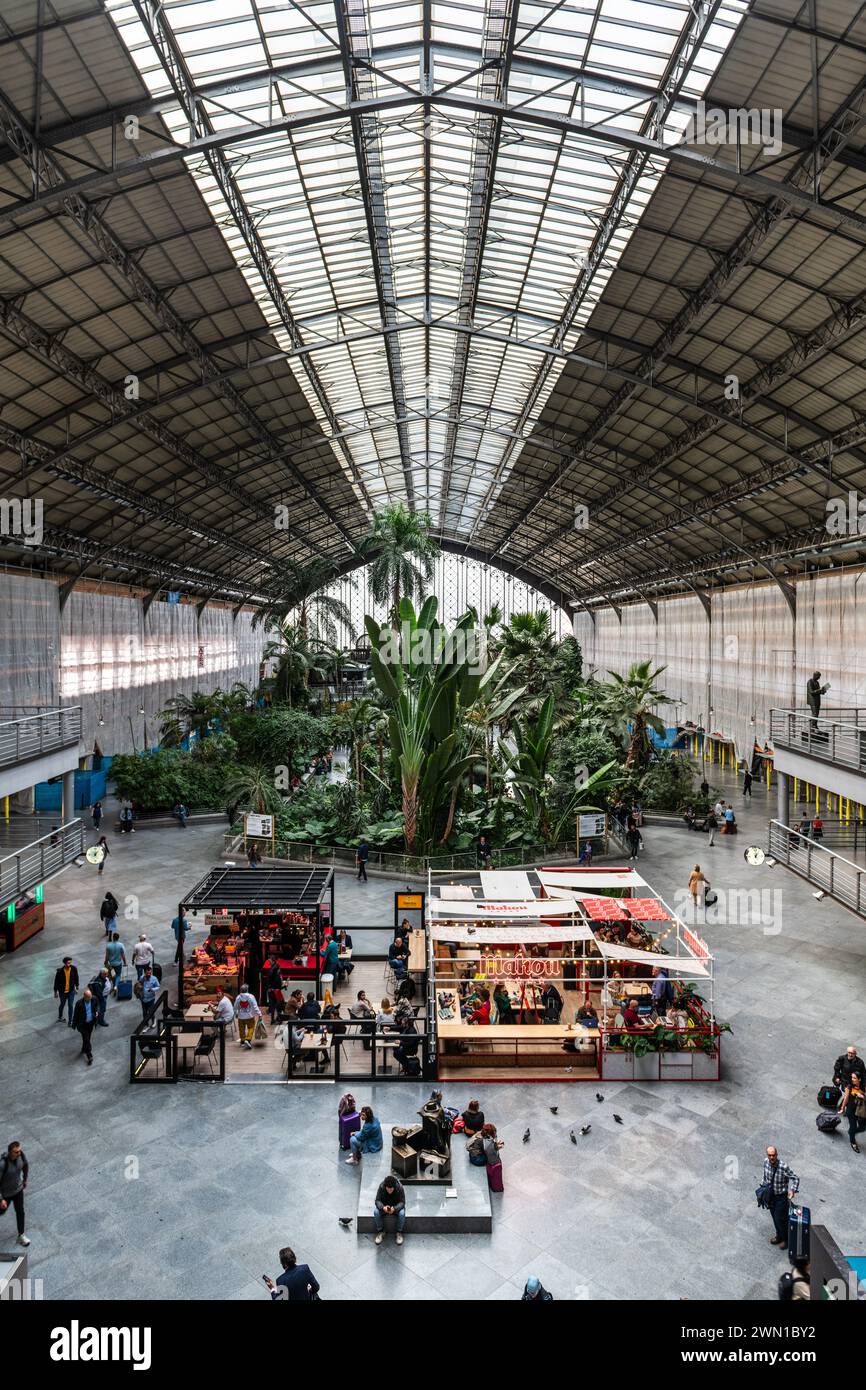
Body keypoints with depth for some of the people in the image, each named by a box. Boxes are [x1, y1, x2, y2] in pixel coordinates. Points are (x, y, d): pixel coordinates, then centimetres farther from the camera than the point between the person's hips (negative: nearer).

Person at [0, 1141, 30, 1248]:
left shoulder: (21, 1154, -25)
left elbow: (26, 1165, 0)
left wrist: (25, 1180, 13)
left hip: (18, 1188, 4)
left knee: (20, 1212, 15)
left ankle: (21, 1236, 35)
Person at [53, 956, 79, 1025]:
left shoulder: (73, 969, -14)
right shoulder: (60, 971, -22)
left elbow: (76, 978, 1)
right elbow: (56, 981, -10)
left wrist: (77, 988, 8)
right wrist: (55, 992, -4)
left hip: (71, 991, 1)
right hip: (62, 991, -1)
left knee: (70, 1005, 2)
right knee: (62, 1005, 19)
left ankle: (70, 1021, 15)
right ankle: (60, 1017, 47)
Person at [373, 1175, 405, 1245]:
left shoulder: (400, 1187, -29)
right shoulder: (381, 1186, -27)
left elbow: (402, 1202, -24)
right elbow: (377, 1200, -22)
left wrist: (395, 1208, -43)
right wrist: (383, 1207, -43)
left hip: (396, 1206, -1)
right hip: (384, 1205, 1)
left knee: (402, 1213, -32)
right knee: (376, 1212, -28)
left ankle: (399, 1233, -8)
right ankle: (380, 1232, -8)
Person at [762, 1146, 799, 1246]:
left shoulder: (783, 1167, -31)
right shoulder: (766, 1162, -14)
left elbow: (795, 1178, -19)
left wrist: (792, 1190, -32)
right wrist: (764, 1188, 13)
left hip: (781, 1197, -5)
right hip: (770, 1195, 5)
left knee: (780, 1219, 7)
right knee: (774, 1217, 21)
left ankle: (786, 1239, 33)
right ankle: (779, 1236, 45)